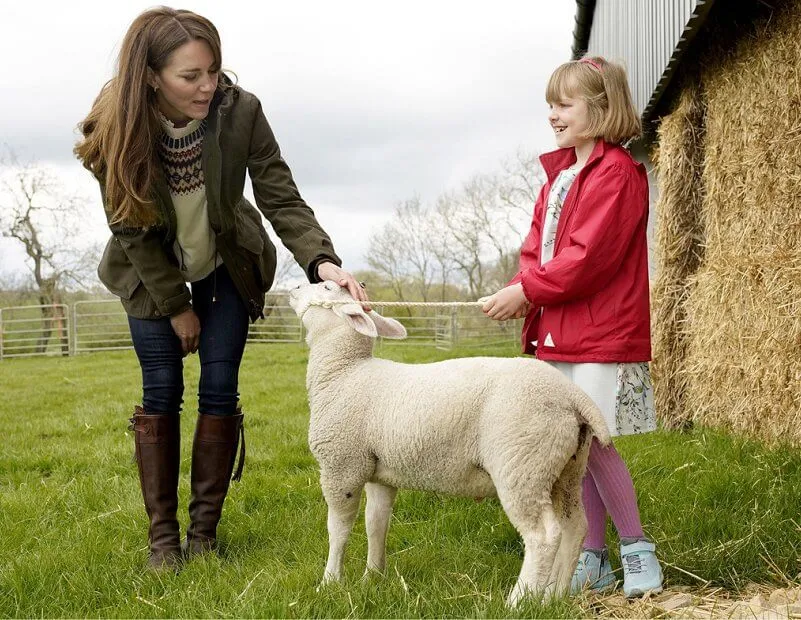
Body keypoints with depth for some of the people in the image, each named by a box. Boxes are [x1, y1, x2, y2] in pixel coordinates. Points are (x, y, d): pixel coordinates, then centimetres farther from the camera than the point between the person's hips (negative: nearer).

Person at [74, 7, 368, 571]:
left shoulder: (240, 112, -27)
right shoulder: (115, 132, -26)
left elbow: (281, 198, -25)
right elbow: (131, 229, -16)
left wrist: (323, 261, -41)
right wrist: (177, 306, -11)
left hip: (226, 268, 1)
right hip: (151, 274, 0)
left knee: (220, 390, -2)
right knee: (161, 391, -3)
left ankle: (204, 531, 8)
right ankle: (162, 535, 6)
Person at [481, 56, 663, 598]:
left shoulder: (617, 173, -10)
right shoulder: (559, 174, 17)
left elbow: (589, 255, -18)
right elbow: (538, 247, 14)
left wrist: (528, 289, -17)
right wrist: (522, 294, -5)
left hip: (603, 334, -8)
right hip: (559, 331, 8)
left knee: (592, 441, -10)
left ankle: (637, 549, 6)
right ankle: (594, 559, 17)